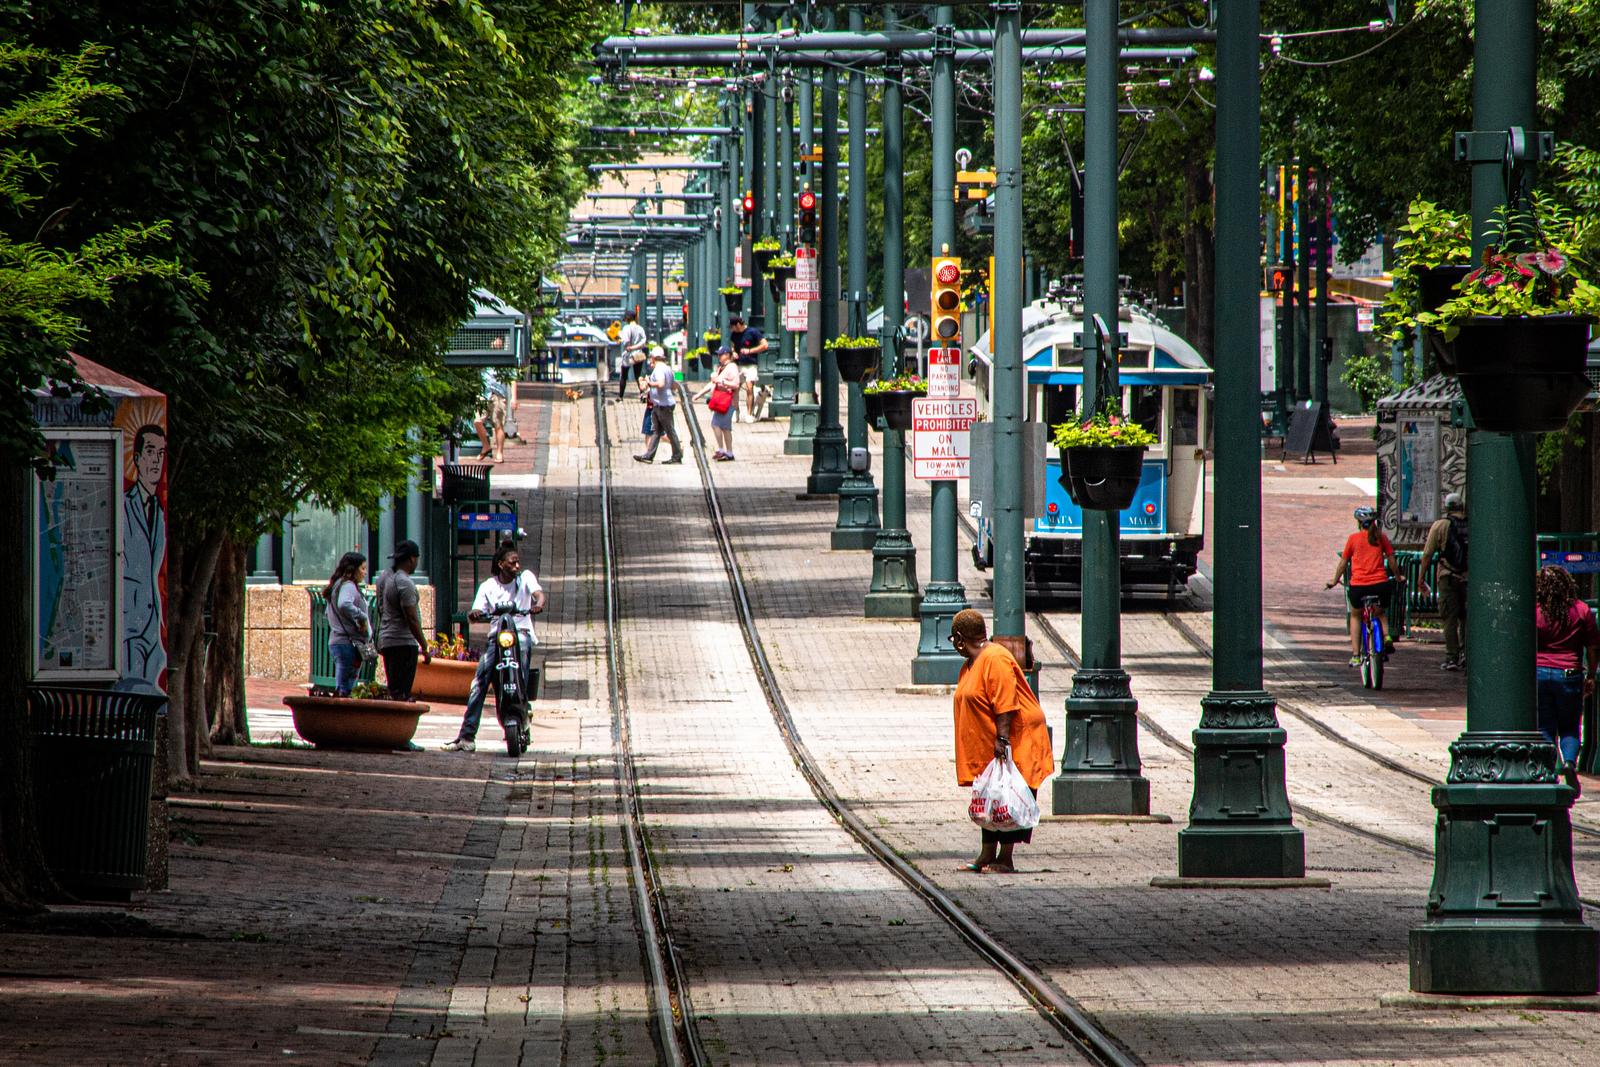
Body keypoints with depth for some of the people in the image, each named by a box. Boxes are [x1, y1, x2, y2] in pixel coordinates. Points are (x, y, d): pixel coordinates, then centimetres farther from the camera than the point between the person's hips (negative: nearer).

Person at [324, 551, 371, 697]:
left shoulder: (337, 585, 18)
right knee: (345, 690, -11)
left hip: (335, 642, 10)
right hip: (349, 643, -10)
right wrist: (362, 618, -20)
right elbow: (344, 605, -32)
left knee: (340, 689, 10)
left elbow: (327, 612, 27)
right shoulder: (348, 586, -11)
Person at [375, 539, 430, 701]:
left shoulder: (383, 577, 11)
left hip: (385, 640, 9)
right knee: (402, 694, -10)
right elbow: (411, 619, -19)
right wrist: (424, 647, -14)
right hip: (403, 642, -9)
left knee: (393, 691, 11)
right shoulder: (405, 583, -16)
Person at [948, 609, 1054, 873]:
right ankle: (987, 856, 12)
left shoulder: (995, 659, -16)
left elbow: (1005, 704, -23)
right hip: (987, 747, 10)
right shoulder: (971, 664, 15)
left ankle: (1005, 859, -3)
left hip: (1016, 741, -10)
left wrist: (1002, 739, -26)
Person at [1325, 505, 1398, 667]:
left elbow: (1343, 562, 9)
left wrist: (1334, 581, 23)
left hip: (1358, 585, -1)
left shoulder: (1353, 538, 3)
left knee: (1355, 616, 23)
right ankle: (1386, 635, -4)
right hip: (1380, 584, 1)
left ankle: (1355, 655, 13)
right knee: (1381, 613, 27)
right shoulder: (1380, 537, 5)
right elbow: (1391, 561, 9)